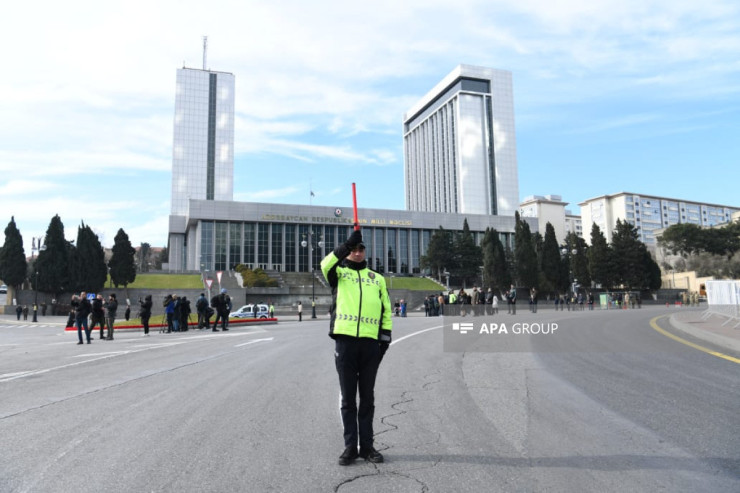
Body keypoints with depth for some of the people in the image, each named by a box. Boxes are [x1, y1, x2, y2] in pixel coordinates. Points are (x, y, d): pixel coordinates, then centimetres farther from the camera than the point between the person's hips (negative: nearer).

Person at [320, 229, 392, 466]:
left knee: (367, 397, 9)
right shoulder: (339, 273, 10)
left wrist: (385, 337, 3)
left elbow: (386, 309, 14)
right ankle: (350, 447, 13)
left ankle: (367, 446, 18)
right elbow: (326, 264, -15)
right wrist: (348, 242, -22)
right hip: (345, 340, -2)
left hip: (370, 342, 2)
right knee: (348, 397, 5)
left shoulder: (377, 278, 17)